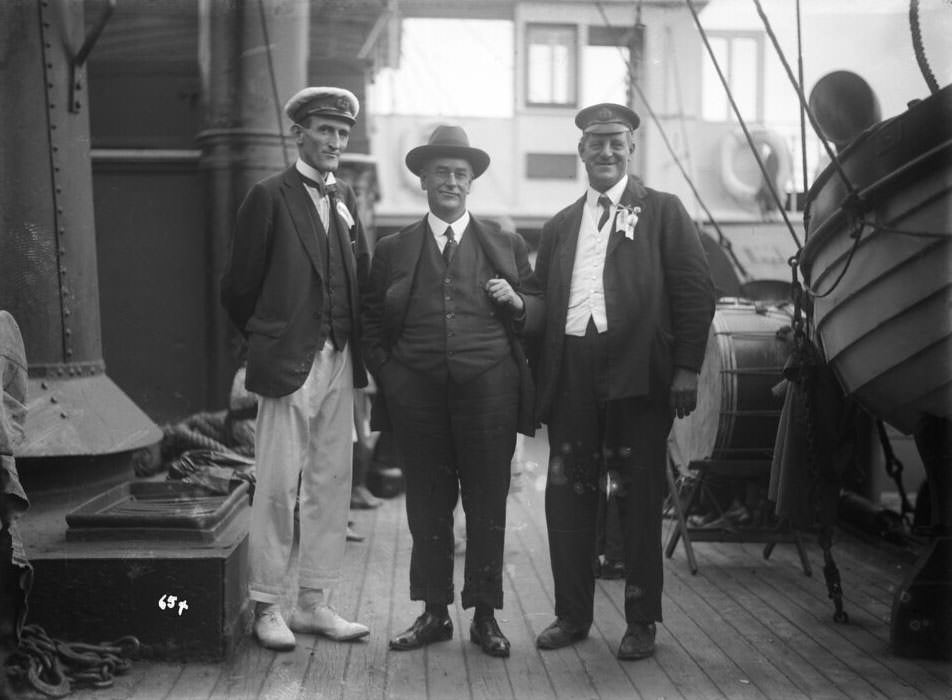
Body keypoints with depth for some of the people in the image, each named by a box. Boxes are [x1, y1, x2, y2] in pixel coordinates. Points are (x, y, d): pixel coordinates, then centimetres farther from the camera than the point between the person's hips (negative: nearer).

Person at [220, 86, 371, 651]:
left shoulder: (346, 199, 13)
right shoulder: (271, 197, -4)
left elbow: (363, 277, 13)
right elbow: (239, 287, -1)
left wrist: (355, 345, 5)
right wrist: (266, 339, 8)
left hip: (339, 361, 6)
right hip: (288, 363, -6)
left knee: (332, 485, 9)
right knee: (279, 486, -2)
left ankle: (315, 603, 18)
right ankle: (267, 607, 10)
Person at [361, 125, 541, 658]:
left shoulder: (507, 246, 13)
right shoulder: (393, 250, 13)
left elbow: (538, 311, 14)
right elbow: (372, 322, 15)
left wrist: (518, 302, -7)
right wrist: (387, 375, 3)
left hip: (488, 389, -1)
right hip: (417, 394, 1)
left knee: (488, 503, 2)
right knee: (427, 504, 5)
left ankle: (486, 614, 13)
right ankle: (434, 613, 16)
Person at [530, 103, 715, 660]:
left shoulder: (663, 212, 7)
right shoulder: (559, 226, 19)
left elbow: (696, 291, -1)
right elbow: (542, 303, 15)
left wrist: (688, 369, -10)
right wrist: (539, 378, 4)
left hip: (638, 375, -3)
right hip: (571, 377, 4)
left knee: (640, 500, 3)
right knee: (568, 498, 5)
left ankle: (642, 621, 13)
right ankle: (573, 614, 18)